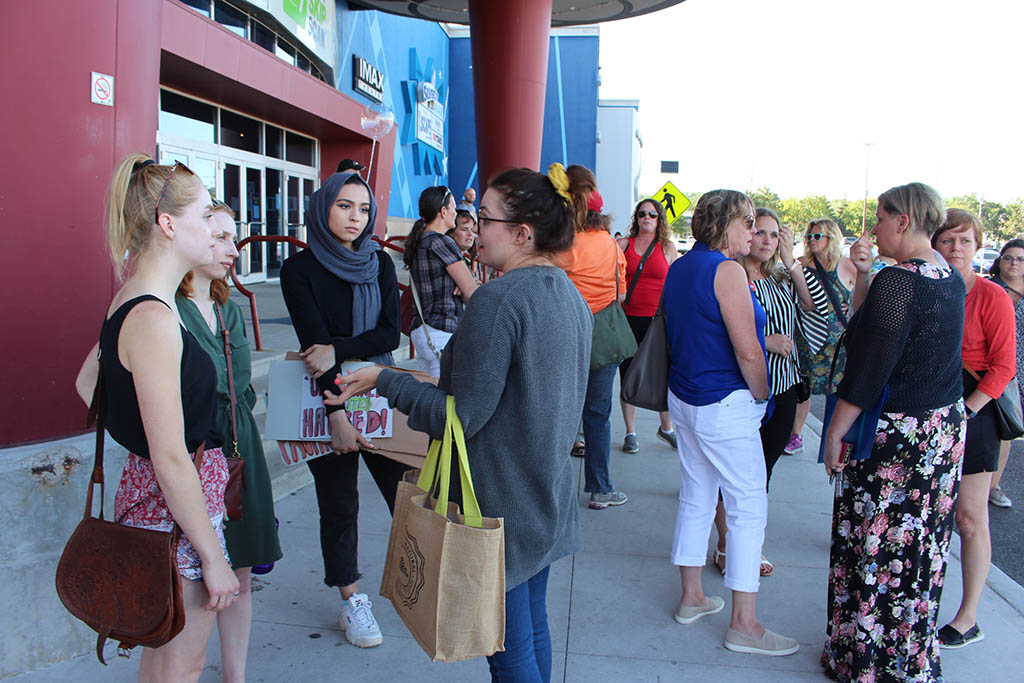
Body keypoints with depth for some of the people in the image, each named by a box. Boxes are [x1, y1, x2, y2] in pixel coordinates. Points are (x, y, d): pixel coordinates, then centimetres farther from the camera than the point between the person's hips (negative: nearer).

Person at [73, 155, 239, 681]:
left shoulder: (130, 303, 6)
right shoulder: (154, 318, -24)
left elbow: (87, 384, 21)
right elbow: (172, 459, -24)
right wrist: (213, 557, -17)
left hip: (146, 487, 10)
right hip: (176, 506, -10)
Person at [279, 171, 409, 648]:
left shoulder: (379, 263, 5)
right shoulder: (300, 269, -5)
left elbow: (390, 333, -3)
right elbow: (314, 343, -15)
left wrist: (338, 349, -19)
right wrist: (336, 413, -22)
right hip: (327, 396, -2)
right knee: (338, 505, 7)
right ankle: (352, 600, 22)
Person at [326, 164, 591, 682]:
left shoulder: (499, 299, -23)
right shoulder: (571, 297, 6)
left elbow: (462, 416, -22)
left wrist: (385, 380, -12)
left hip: (500, 503, -9)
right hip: (547, 494, 9)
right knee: (532, 625, 23)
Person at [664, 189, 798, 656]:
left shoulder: (680, 267, 11)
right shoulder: (726, 270, -16)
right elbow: (747, 351, -20)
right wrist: (762, 398, -5)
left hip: (684, 398, 9)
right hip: (725, 406, -9)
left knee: (695, 498, 16)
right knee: (749, 508, -1)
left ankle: (692, 598, 27)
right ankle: (744, 624, 6)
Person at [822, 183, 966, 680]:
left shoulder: (897, 281, -20)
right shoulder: (951, 280, 7)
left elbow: (868, 370, -21)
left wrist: (835, 433, -13)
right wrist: (863, 273, 5)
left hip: (893, 435, -9)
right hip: (945, 428, 9)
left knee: (872, 549, 5)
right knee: (920, 547, 18)